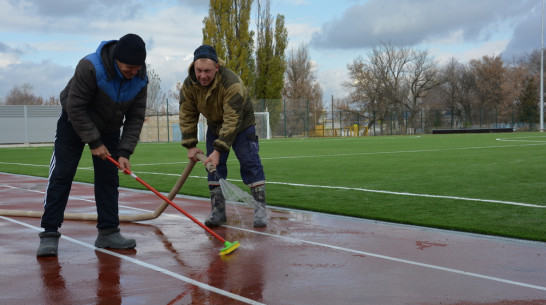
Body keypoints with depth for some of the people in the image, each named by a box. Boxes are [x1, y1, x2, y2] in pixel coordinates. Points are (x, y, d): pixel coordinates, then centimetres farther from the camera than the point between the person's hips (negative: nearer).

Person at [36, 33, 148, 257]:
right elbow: (75, 107, -27)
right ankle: (49, 234, -6)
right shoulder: (90, 67, -33)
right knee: (61, 175, -8)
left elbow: (136, 118, -11)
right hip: (74, 123, -4)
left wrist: (124, 152, -20)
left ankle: (108, 232, 8)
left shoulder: (140, 79, -17)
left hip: (109, 129, 5)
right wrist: (94, 142, -24)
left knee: (109, 178, 2)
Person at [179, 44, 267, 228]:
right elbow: (187, 117, -9)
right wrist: (190, 145, -14)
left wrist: (219, 150, -42)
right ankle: (218, 212, 5)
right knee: (214, 165, -1)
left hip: (241, 125, -5)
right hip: (215, 126, 5)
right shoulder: (188, 85, -19)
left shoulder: (232, 83, -37)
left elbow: (232, 120, -39)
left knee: (250, 163, -13)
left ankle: (260, 210, -11)